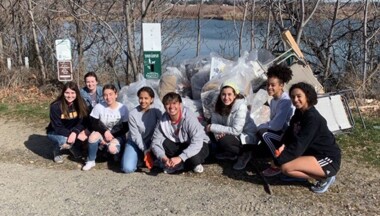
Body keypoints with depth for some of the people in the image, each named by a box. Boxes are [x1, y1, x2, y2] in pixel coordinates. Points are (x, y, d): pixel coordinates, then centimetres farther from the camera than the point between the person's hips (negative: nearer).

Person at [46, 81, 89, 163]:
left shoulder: (79, 104, -14)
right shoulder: (55, 106, -25)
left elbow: (82, 122, -12)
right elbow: (58, 128, -24)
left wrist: (75, 132, -34)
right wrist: (77, 135, -34)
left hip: (73, 130, 4)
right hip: (55, 132, -4)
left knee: (86, 135, -25)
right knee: (65, 142, -36)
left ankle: (73, 147, 8)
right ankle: (57, 151, 2)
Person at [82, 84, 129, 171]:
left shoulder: (123, 108, -12)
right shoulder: (98, 107, -12)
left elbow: (125, 128, -8)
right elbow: (94, 123, -8)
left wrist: (111, 135, -17)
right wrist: (105, 131, -23)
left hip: (117, 136, -1)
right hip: (102, 134, 1)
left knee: (112, 149, -32)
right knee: (93, 136, -32)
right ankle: (91, 161, -10)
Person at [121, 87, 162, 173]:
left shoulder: (157, 112, -13)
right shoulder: (133, 114, -14)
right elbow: (135, 135, -13)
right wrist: (144, 150, -20)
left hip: (151, 143, 1)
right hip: (135, 143, -1)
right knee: (128, 168, -21)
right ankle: (139, 158, 11)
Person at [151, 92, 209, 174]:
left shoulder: (189, 117, -28)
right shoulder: (163, 121, -15)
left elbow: (197, 143, -35)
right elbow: (155, 143, -15)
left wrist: (180, 158, -43)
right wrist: (164, 158, -33)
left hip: (199, 145, -4)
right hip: (179, 146, 5)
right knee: (162, 143, -24)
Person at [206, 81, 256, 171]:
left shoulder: (241, 107, -26)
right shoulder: (219, 105, -6)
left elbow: (236, 130, -29)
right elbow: (214, 122, -5)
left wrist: (213, 127, -26)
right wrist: (217, 132, -28)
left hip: (247, 136, -7)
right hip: (231, 135, 7)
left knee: (223, 141, -30)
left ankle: (244, 153, -3)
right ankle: (231, 154, 6)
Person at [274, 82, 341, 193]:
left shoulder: (313, 118, -23)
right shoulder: (299, 113, 4)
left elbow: (299, 144, -27)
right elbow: (290, 132, 7)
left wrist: (278, 161, -23)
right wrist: (283, 145, -13)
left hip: (329, 159, -9)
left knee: (286, 167, -24)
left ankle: (325, 177, -5)